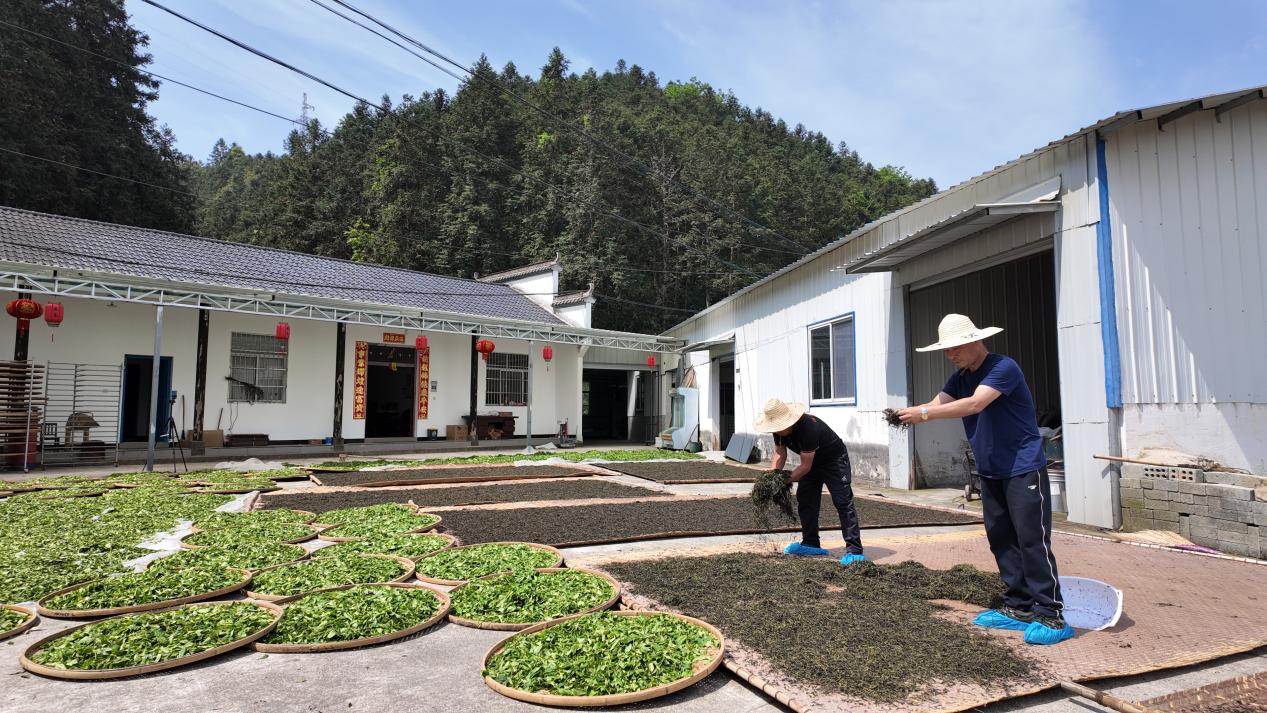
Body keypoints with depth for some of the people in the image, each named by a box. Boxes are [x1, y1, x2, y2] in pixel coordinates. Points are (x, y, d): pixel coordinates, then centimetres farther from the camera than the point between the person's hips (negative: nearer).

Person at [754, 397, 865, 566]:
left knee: (842, 501, -16)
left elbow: (805, 466, -33)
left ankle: (855, 550, -18)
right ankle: (811, 544, 16)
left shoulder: (808, 428, -39)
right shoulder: (779, 429, -15)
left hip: (834, 459, -8)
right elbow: (780, 453, -4)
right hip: (813, 461, 8)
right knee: (805, 500, 6)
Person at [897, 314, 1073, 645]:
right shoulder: (960, 378, 9)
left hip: (1023, 469, -8)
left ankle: (1051, 616, 2)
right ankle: (1019, 608, 19)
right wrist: (910, 413, -26)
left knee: (1032, 540, -6)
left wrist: (924, 414, -34)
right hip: (990, 472, 8)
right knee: (1001, 540, 10)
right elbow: (937, 404, -5)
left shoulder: (1003, 367, -16)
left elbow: (975, 404, -30)